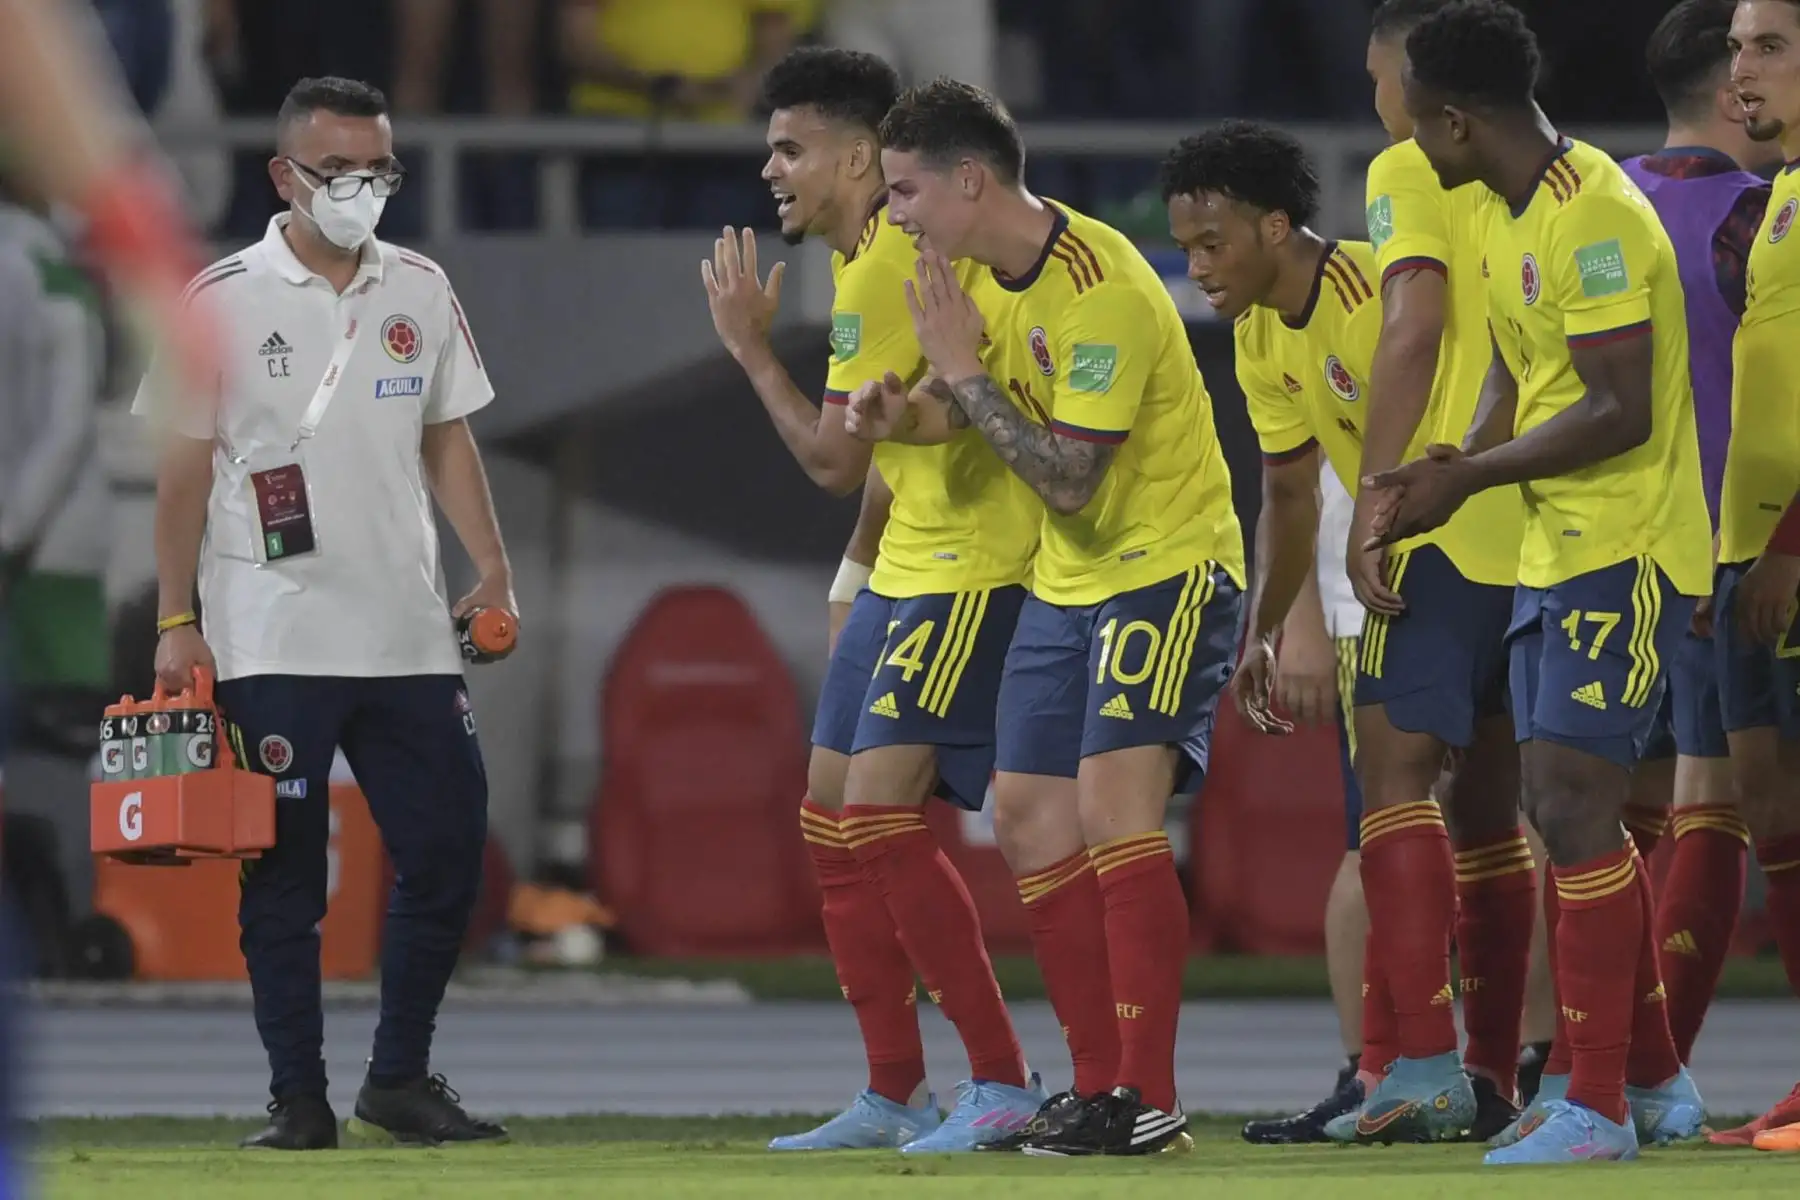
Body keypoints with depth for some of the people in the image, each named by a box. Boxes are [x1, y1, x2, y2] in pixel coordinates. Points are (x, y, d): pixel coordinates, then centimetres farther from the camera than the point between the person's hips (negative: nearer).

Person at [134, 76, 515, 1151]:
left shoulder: (421, 292, 9)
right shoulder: (224, 298, -3)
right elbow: (186, 467, -1)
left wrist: (493, 572, 7)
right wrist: (176, 625, -4)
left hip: (408, 635, 4)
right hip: (274, 643, -4)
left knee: (450, 845, 1)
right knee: (285, 872, -1)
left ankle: (402, 1078, 13)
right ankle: (299, 1097, 5)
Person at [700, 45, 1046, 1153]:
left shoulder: (885, 268, -18)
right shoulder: (871, 255, 13)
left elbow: (835, 461, -16)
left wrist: (751, 347, -6)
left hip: (971, 566, -11)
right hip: (907, 560, 11)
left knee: (880, 812, -16)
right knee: (832, 812, 10)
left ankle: (1004, 1086, -12)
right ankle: (896, 1095, 15)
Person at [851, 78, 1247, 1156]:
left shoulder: (1100, 291, -24)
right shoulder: (980, 272, 3)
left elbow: (1068, 481, -26)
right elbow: (970, 408, 14)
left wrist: (964, 371, -23)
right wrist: (907, 412, -8)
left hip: (1167, 567, -10)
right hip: (1067, 581, 10)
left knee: (1114, 805, -21)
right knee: (1031, 821, 8)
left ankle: (1153, 1101, -21)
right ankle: (1102, 1092, 14)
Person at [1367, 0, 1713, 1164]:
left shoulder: (1592, 217, -20)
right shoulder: (1517, 216, 12)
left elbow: (1622, 412, -23)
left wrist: (1470, 478, -18)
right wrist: (1461, 468, 1)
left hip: (1624, 554, -10)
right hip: (1558, 548, 10)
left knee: (1574, 810, -12)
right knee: (1570, 813, 13)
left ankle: (1598, 1108, -8)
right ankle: (1657, 1072, 24)